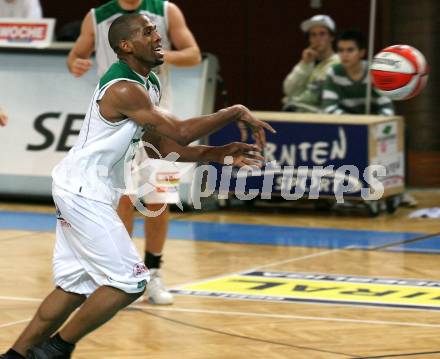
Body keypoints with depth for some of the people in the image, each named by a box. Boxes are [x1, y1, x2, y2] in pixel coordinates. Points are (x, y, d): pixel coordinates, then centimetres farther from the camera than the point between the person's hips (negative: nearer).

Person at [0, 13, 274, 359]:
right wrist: (235, 112, -18)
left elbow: (165, 144, 14)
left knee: (76, 285, 14)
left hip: (82, 192, 10)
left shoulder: (149, 85, 11)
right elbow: (181, 133, -25)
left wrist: (222, 154, 4)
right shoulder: (124, 89, -22)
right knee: (129, 281, -9)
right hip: (84, 192, -10)